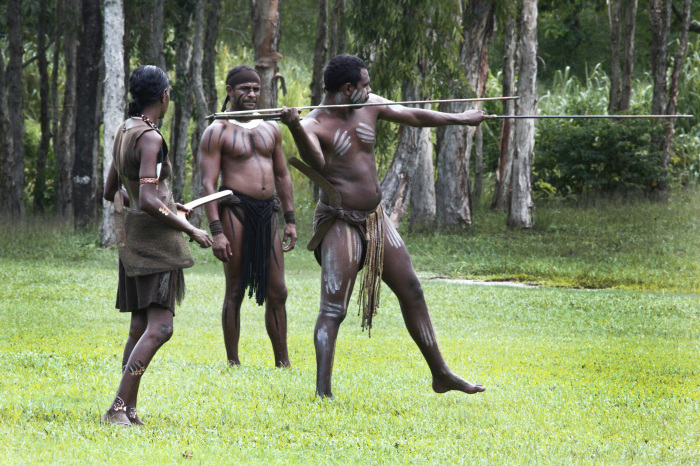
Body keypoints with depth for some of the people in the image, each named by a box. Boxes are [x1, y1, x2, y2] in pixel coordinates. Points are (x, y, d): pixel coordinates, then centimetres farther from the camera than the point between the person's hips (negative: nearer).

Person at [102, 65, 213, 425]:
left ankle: (128, 410, 11)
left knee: (141, 325, 11)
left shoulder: (123, 132, 12)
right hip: (153, 237, -10)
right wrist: (190, 230, -15)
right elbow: (147, 200, -23)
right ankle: (117, 408, -21)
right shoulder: (150, 138, -16)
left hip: (131, 234, 10)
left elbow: (111, 191, 20)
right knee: (159, 326, -14)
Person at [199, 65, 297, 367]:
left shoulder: (270, 129, 16)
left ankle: (283, 363, 11)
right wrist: (216, 231, -17)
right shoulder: (218, 132, -3)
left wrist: (290, 220, 14)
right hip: (235, 211, -6)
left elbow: (282, 176, 21)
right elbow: (208, 184, -9)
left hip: (267, 213, 6)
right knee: (235, 292, -3)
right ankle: (233, 363, 2)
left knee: (277, 293, 5)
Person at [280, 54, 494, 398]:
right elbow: (315, 162, -37)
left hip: (375, 219, 8)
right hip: (340, 223, -8)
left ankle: (441, 375, 25)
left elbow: (415, 116, 18)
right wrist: (295, 128, -56)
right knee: (333, 309, -14)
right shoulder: (314, 125, -17)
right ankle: (322, 392, -17)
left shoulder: (369, 107, 4)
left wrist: (462, 119, 27)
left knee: (412, 293, 14)